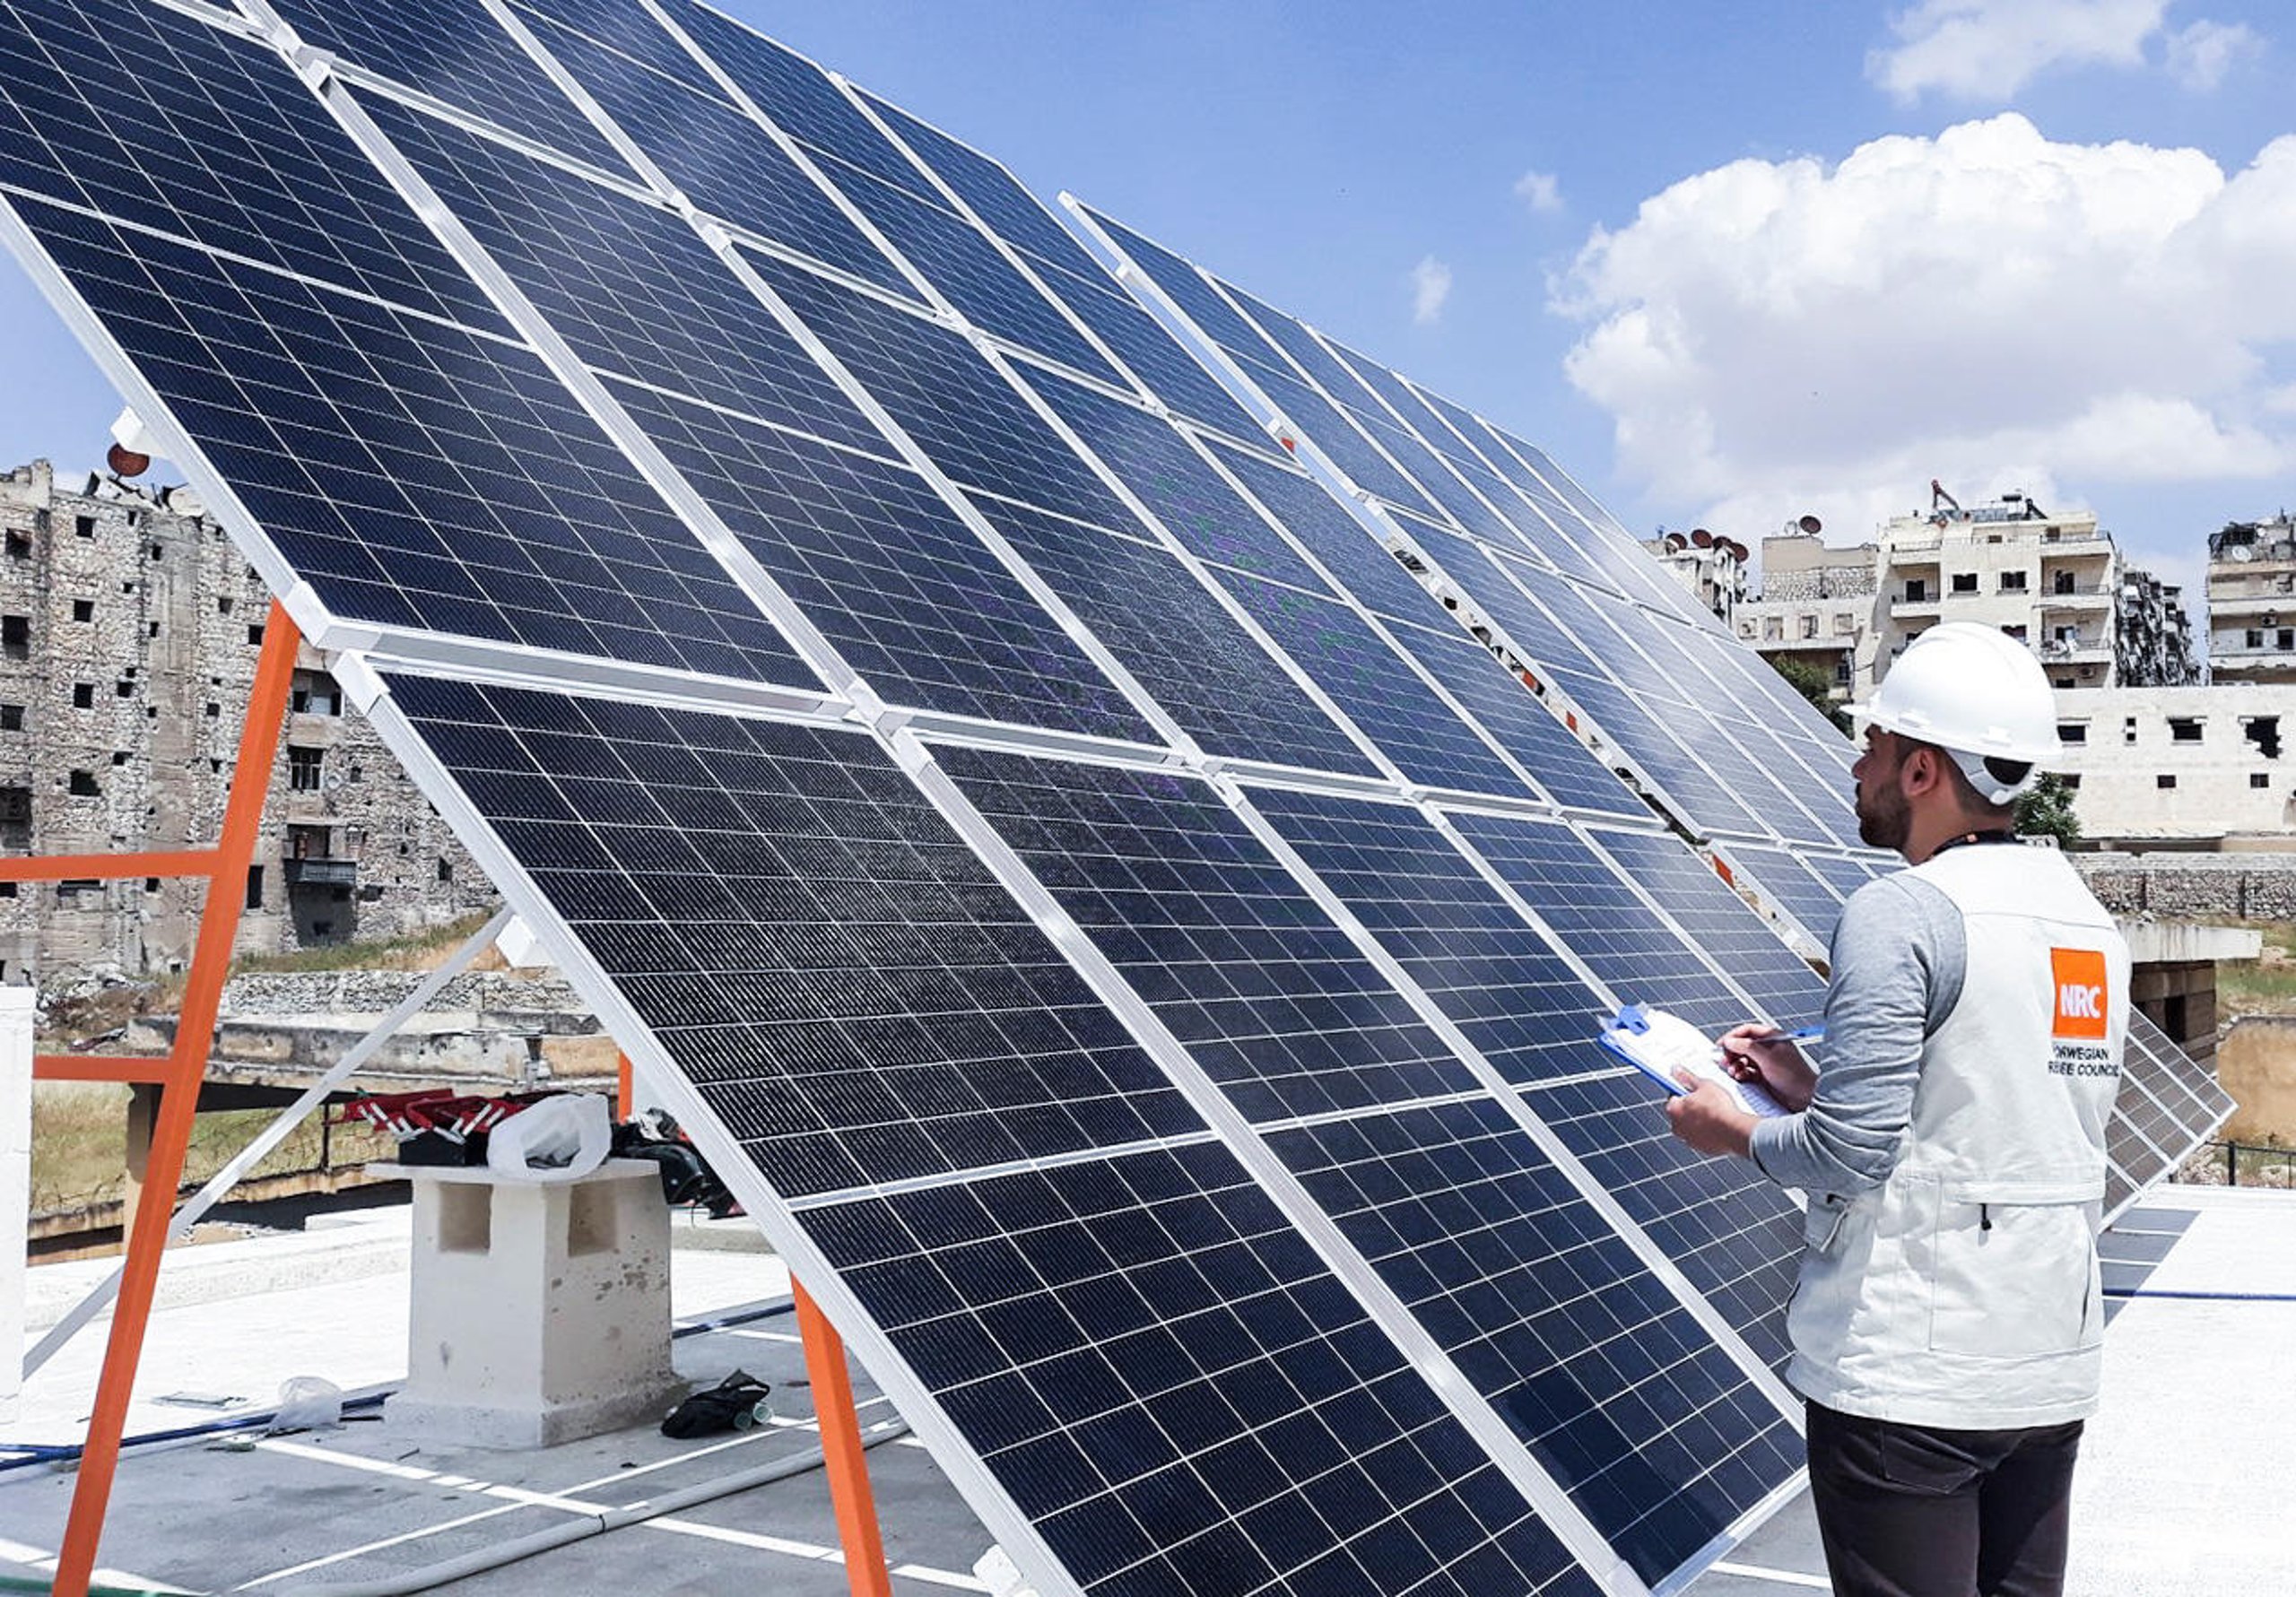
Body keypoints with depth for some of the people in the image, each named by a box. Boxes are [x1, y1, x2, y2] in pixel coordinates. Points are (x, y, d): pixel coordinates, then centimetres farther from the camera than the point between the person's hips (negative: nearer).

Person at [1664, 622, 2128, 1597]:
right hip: (2053, 1371, 8)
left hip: (1910, 1378, -8)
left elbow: (1854, 1152, -21)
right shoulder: (2090, 922, 10)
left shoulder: (1898, 915, -16)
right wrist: (1814, 1088, 16)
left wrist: (1736, 1132, -2)